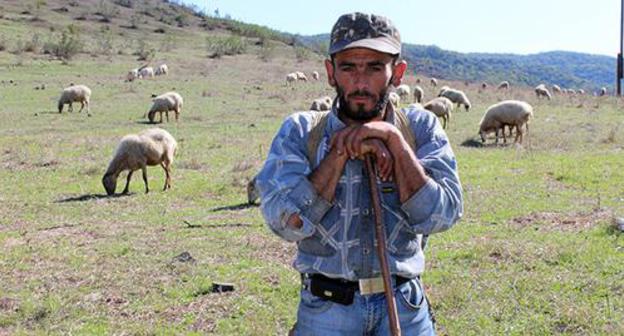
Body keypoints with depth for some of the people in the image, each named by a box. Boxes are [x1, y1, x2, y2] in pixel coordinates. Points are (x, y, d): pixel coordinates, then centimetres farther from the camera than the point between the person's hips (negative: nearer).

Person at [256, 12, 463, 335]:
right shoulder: (300, 131, -5)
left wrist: (394, 139, -18)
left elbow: (441, 215, -13)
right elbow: (286, 221, -16)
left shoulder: (420, 127, -2)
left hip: (404, 306, 1)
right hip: (327, 308, -1)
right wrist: (343, 150, -18)